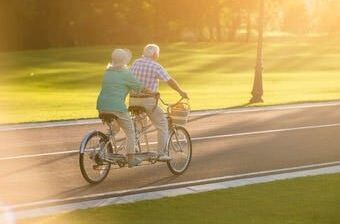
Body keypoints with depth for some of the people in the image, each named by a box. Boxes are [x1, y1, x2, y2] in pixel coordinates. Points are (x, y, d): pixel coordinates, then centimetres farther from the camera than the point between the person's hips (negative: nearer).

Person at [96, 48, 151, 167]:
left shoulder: (108, 72, 15)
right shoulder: (126, 74, -7)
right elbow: (141, 88, -1)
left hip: (102, 105, 7)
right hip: (117, 107, -7)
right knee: (130, 132, 8)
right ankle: (131, 158, 9)